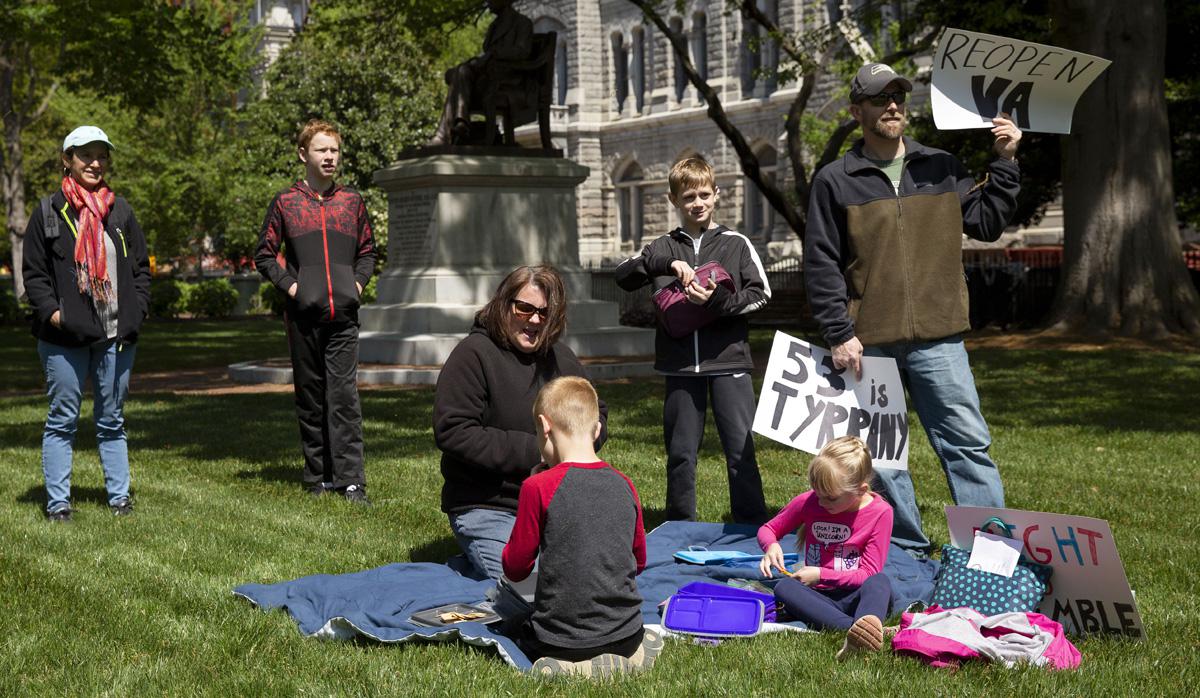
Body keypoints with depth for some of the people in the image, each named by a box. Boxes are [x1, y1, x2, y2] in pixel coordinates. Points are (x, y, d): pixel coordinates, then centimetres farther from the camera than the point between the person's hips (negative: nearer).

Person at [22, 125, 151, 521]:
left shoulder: (120, 211, 11)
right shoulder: (49, 212, 1)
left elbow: (141, 266, 15)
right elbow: (34, 272, 1)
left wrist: (137, 309, 2)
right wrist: (51, 311, -11)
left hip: (117, 335, 3)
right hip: (65, 336, -3)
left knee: (112, 421, 11)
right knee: (62, 421, 2)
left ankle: (119, 495, 17)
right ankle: (57, 501, 7)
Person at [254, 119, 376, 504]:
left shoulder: (352, 201, 11)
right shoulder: (285, 203, 5)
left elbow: (367, 251, 20)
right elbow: (264, 255, 9)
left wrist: (359, 282, 4)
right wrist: (289, 285, -4)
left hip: (343, 315, 0)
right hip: (303, 315, 0)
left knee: (344, 394, -8)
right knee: (310, 397, 6)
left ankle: (350, 479, -9)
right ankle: (318, 476, 15)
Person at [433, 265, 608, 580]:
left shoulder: (561, 358, 13)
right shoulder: (474, 354, -9)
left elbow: (597, 412, 23)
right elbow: (452, 432, -17)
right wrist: (533, 452, -18)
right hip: (487, 509, -7)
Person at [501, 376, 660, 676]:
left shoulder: (538, 487, -14)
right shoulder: (624, 485, 0)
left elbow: (515, 569, -4)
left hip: (560, 637, -5)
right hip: (625, 633, 5)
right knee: (652, 645, 35)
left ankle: (569, 671, -7)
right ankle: (631, 660, 0)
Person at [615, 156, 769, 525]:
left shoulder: (735, 244, 6)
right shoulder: (666, 247, 11)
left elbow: (760, 293, 1)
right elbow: (623, 276, -1)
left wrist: (718, 300, -14)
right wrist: (666, 264, -15)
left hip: (729, 360, -2)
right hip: (680, 366, 2)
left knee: (741, 448, -3)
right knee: (680, 453, 9)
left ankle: (753, 527, 5)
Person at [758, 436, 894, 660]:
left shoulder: (880, 512, -4)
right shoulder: (809, 502, 3)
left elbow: (869, 573, -5)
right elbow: (767, 529, 15)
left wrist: (822, 575, -14)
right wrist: (772, 546, -9)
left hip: (854, 596, -2)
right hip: (817, 597, 2)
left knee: (880, 581, -35)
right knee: (784, 588, -31)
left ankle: (862, 633, -71)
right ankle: (853, 629, -56)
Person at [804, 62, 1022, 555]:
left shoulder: (941, 168, 10)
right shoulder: (835, 181, 2)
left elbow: (986, 222, 13)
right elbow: (821, 265, 0)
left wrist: (1005, 163, 5)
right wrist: (839, 334, -7)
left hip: (936, 338, 1)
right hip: (868, 343, -1)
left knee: (968, 442, -3)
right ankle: (907, 551, 16)